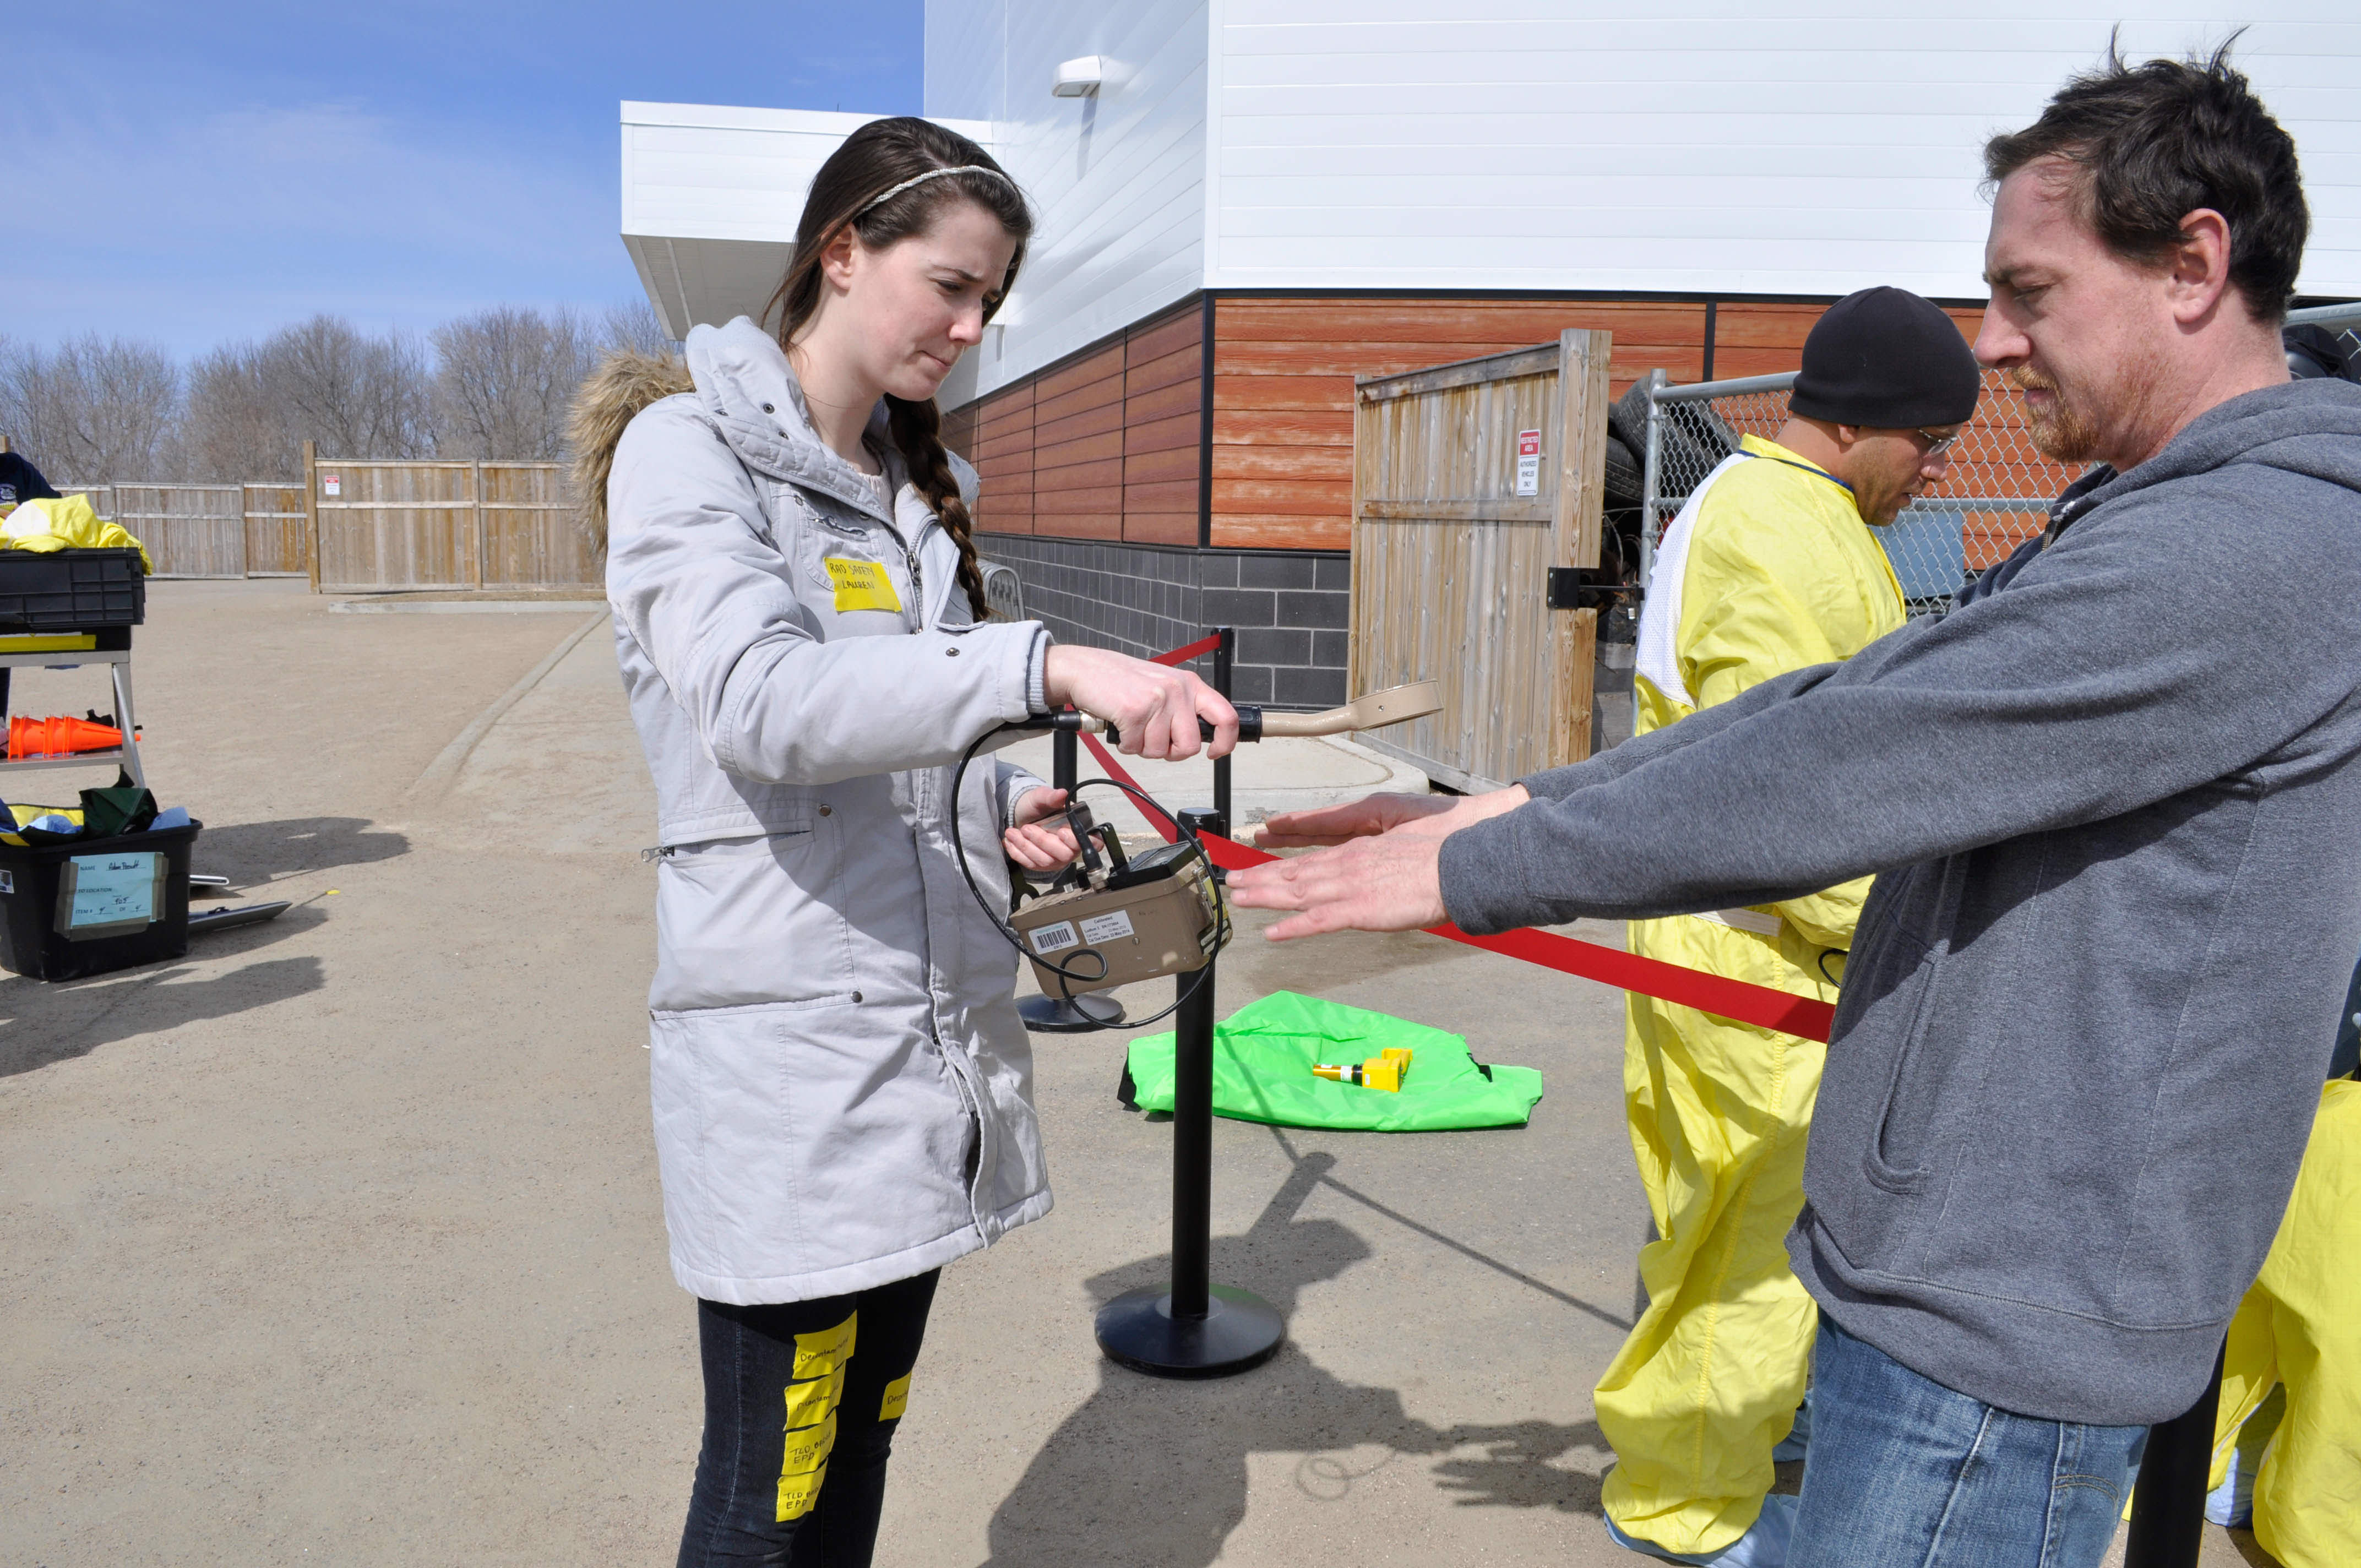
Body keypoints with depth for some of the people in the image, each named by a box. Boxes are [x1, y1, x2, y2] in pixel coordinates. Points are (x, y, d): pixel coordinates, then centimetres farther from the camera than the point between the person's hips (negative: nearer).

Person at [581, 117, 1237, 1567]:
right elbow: (759, 704, -26)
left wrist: (996, 803, 3)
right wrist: (1045, 665, -36)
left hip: (939, 1042, 7)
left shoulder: (916, 483, 16)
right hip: (791, 1065, -7)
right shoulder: (688, 446, -7)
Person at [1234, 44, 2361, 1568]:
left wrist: (1467, 872, -16)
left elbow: (1833, 775, -24)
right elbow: (1842, 705, 5)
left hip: (2008, 1326, -9)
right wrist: (1509, 808, -1)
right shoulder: (2144, 526, 11)